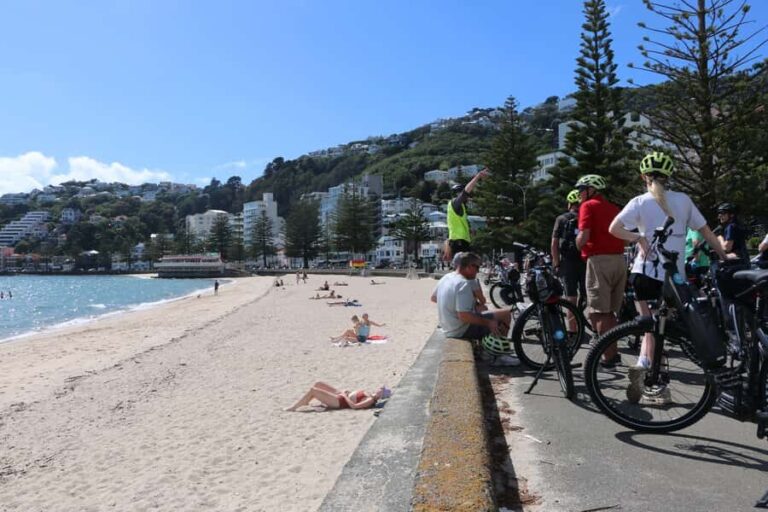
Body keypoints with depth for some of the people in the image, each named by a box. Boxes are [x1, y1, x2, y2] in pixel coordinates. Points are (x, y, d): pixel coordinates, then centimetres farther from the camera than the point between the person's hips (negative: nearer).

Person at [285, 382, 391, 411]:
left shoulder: (370, 401, -20)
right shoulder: (370, 395, 8)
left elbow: (354, 405, -30)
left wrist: (344, 395, -18)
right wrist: (347, 392, 8)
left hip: (340, 402, -10)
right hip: (341, 396, 10)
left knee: (313, 390, -15)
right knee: (318, 384, 10)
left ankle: (294, 407, -1)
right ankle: (304, 402, 25)